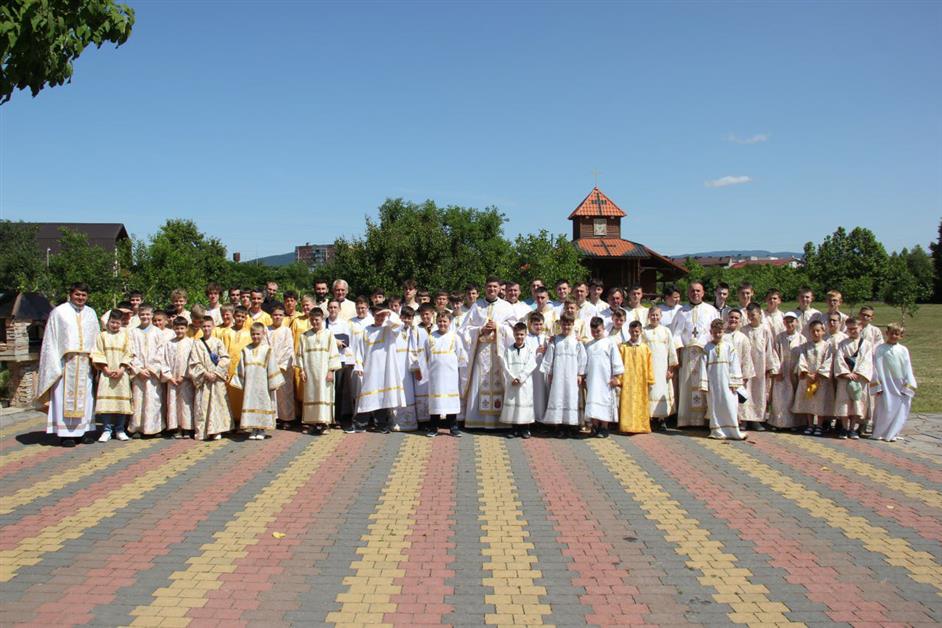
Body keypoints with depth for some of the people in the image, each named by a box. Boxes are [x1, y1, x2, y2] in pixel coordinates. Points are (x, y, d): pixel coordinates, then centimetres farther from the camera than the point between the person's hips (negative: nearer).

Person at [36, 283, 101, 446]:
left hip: (85, 362, 4)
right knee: (65, 396, -3)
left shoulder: (91, 313, 14)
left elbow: (96, 338, 14)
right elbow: (50, 340, -1)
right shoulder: (58, 312, 1)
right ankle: (64, 433, 2)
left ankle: (84, 430, 11)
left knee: (85, 396, 4)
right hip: (65, 361, -4)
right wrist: (54, 364, -9)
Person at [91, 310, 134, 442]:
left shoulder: (125, 336, 9)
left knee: (122, 400, -1)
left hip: (122, 373, 0)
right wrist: (106, 370, -9)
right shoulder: (102, 336, 8)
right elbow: (98, 355, 2)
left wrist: (121, 369, -9)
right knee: (106, 400, -7)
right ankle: (107, 430, -1)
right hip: (106, 373, 0)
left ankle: (119, 430, 8)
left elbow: (129, 354, 3)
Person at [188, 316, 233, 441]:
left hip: (217, 378, 0)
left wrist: (216, 373, -11)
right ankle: (202, 432, 4)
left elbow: (225, 359, -1)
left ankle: (216, 430, 2)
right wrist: (205, 373, -11)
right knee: (202, 404, 0)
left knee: (217, 403, -2)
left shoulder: (218, 342, 5)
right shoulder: (197, 343, 4)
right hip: (203, 379, 0)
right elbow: (195, 362, 0)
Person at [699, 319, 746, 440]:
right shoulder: (707, 347, 3)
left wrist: (734, 383, -5)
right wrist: (703, 384, -4)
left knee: (730, 406, -4)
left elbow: (734, 364, 0)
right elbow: (703, 366, 1)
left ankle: (734, 432, 1)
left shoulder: (729, 346, 2)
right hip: (713, 383, 1)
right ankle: (717, 431, 13)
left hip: (726, 383, -1)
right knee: (715, 407, 5)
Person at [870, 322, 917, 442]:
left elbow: (907, 369, 6)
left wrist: (908, 385, 0)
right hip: (886, 385, -3)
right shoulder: (880, 349, -2)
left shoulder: (903, 350, 5)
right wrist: (877, 386, -6)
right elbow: (877, 368, -3)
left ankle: (892, 433, 16)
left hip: (901, 386, 3)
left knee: (900, 411, 3)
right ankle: (879, 433, 13)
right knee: (885, 409, -2)